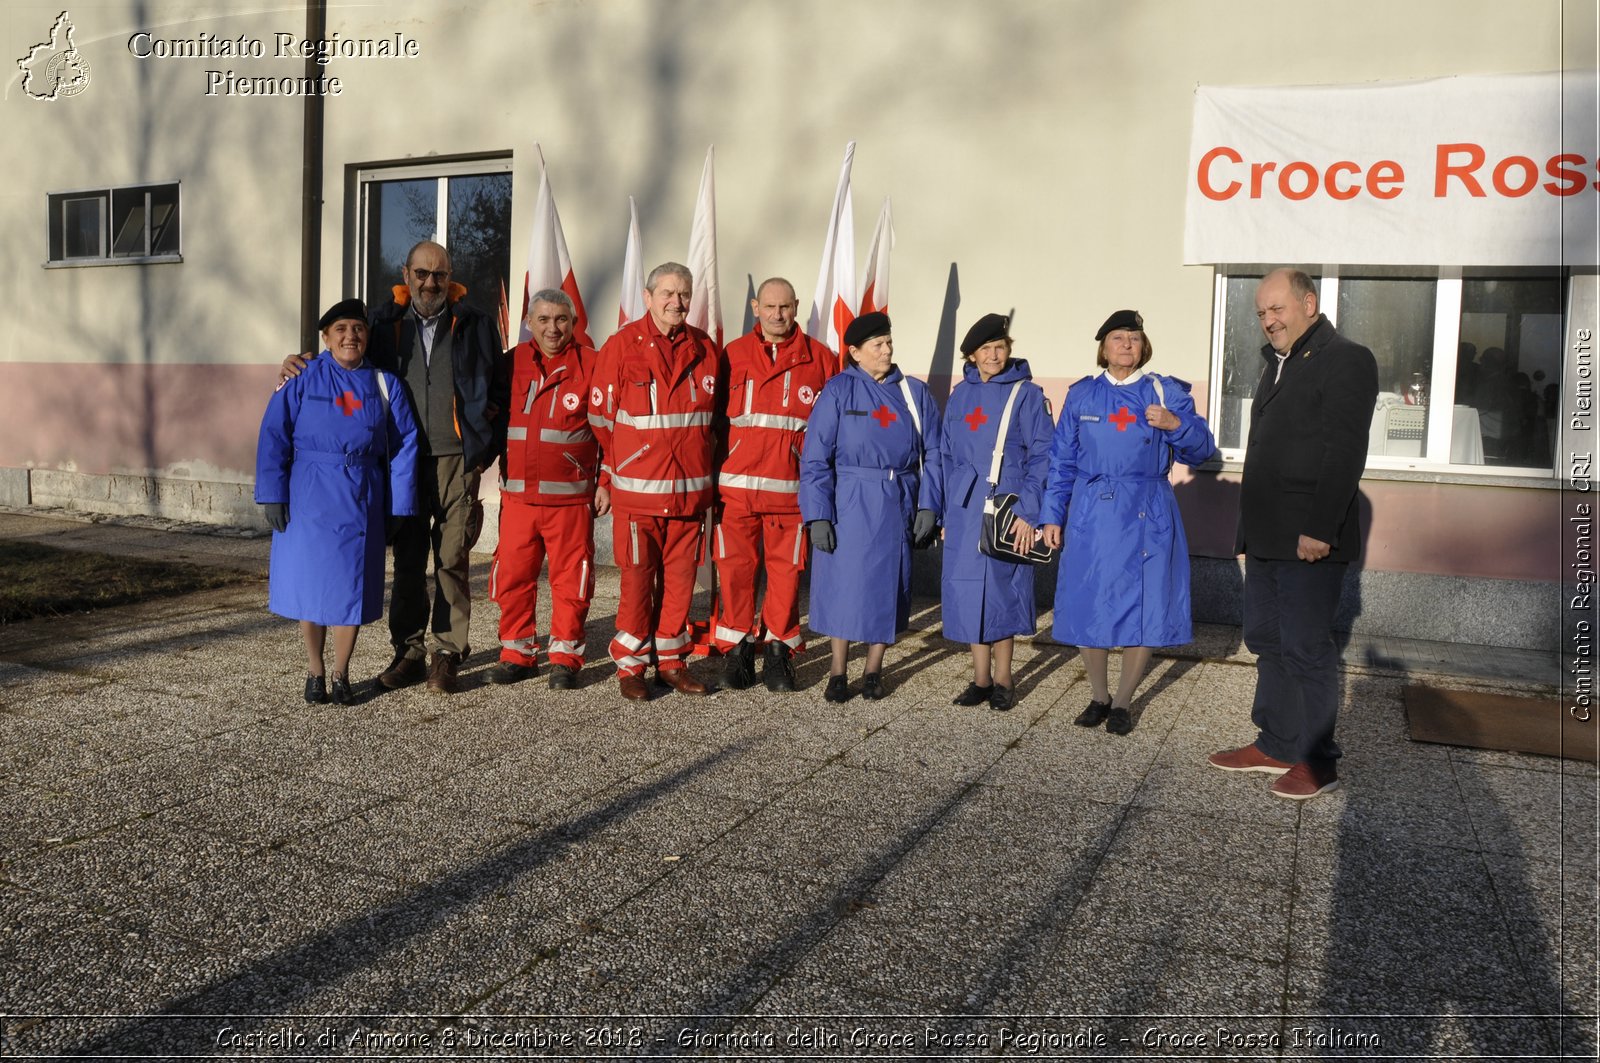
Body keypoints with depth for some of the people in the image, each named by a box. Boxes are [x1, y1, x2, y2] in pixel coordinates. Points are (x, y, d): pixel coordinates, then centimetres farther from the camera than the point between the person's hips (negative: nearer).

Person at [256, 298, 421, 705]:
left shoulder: (384, 385, 5)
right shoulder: (302, 380, 0)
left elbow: (404, 444, 4)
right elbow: (274, 436, -2)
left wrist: (399, 505, -1)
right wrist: (273, 493, -8)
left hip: (362, 501, 1)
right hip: (310, 497, -1)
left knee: (352, 585, 5)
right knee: (310, 581, 5)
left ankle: (341, 673, 21)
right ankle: (314, 671, 22)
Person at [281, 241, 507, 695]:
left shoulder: (475, 326, 5)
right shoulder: (385, 324, 9)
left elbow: (501, 390, 8)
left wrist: (486, 448, 1)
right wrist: (299, 365, -2)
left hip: (456, 458, -2)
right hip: (405, 460, 2)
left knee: (452, 558, -1)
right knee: (408, 558, 7)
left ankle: (446, 653, 9)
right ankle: (409, 650, 18)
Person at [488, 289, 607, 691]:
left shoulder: (590, 365, 1)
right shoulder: (511, 364, 8)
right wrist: (494, 469, 10)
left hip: (571, 496, -2)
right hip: (517, 494, 3)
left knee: (569, 579, 2)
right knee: (512, 576, 5)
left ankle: (565, 657, 15)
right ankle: (517, 654, 20)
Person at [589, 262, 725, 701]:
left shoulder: (706, 350, 8)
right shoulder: (621, 346, -2)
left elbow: (717, 416, 17)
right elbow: (601, 418, 1)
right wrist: (611, 475, 2)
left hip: (691, 491, 4)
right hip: (637, 491, -3)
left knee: (680, 578, 9)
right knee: (637, 579, 0)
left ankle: (671, 661, 21)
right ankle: (630, 666, 13)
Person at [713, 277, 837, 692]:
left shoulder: (820, 359, 6)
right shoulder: (732, 356, 7)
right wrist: (711, 474, 3)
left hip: (792, 487, 0)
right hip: (736, 486, 1)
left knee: (786, 570, 4)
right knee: (735, 568, 4)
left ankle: (778, 651, 18)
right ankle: (737, 649, 18)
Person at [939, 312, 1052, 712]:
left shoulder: (1026, 394, -2)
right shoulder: (960, 395, 11)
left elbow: (1042, 456, -6)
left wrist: (1028, 513, -13)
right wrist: (947, 513, 10)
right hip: (964, 509, 4)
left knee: (1001, 588, 0)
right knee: (968, 589, 5)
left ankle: (1002, 681, 14)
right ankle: (980, 679, 17)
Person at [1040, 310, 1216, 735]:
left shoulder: (1167, 392, 4)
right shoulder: (1081, 395, 9)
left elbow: (1201, 450, -2)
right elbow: (1062, 461, 9)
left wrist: (1175, 424, -21)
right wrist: (1052, 515, 4)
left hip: (1146, 516, -1)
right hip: (1091, 516, 1)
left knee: (1143, 608, 1)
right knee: (1086, 607, 2)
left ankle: (1122, 702, 19)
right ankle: (1098, 696, 22)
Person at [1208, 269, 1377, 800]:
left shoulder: (1345, 360, -9)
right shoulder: (1277, 363, 18)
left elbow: (1344, 452, -18)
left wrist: (1319, 530, -23)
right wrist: (1252, 528, 15)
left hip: (1309, 541, -9)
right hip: (1266, 536, 9)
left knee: (1306, 650, -2)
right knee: (1267, 641, 13)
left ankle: (1318, 761, 10)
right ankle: (1275, 745, 24)